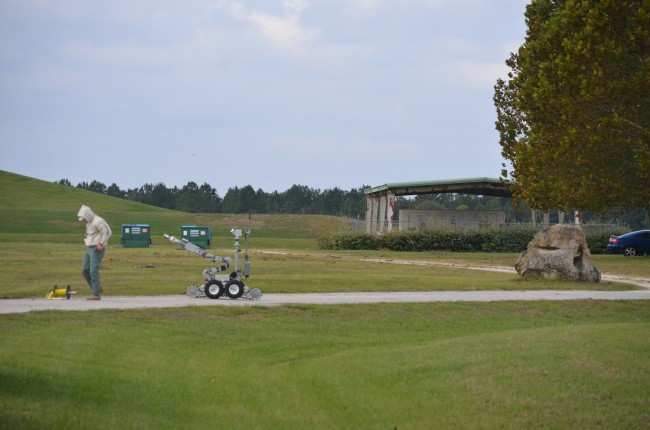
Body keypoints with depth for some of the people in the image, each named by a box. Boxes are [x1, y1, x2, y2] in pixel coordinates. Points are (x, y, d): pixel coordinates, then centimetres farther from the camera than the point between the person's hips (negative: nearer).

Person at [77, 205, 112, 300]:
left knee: (93, 271, -10)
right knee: (85, 270, 6)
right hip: (89, 249, 10)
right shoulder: (89, 222, 15)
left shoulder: (97, 222, -16)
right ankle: (97, 288, 17)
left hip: (97, 249, -10)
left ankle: (96, 294, -7)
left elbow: (107, 232, -24)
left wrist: (101, 243, -23)